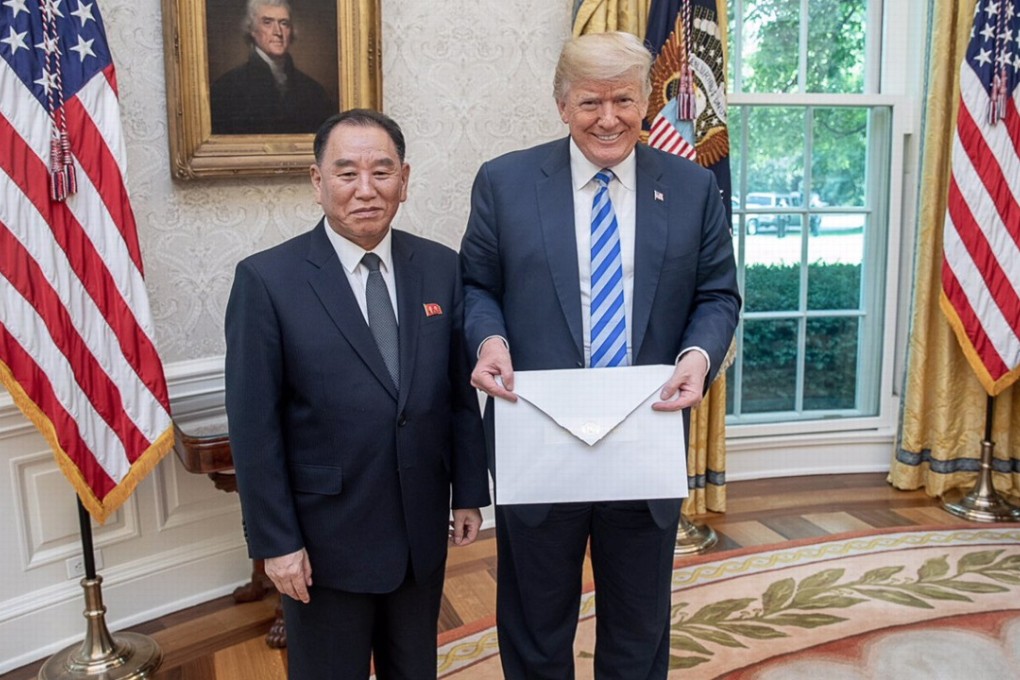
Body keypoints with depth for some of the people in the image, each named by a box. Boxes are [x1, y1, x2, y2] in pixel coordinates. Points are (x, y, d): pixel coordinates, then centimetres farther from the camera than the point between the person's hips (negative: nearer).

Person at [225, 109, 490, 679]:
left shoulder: (441, 268, -1)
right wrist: (276, 541, -11)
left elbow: (461, 391, 4)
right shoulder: (267, 279, -12)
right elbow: (254, 424, -11)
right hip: (325, 536, -3)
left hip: (423, 529, 4)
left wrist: (470, 493, 5)